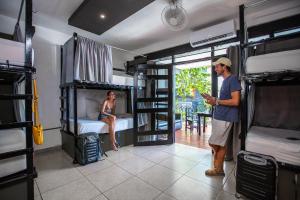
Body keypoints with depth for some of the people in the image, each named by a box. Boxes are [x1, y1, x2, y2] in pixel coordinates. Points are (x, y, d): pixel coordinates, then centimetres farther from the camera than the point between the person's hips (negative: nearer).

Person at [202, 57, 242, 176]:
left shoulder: (233, 79, -13)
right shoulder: (225, 80, 16)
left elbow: (235, 101, -20)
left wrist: (216, 101, -17)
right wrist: (212, 99, 9)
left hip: (224, 118, -9)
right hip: (219, 116, 9)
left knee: (213, 143, 0)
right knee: (220, 144, 14)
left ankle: (218, 168, 20)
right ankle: (218, 168, 26)